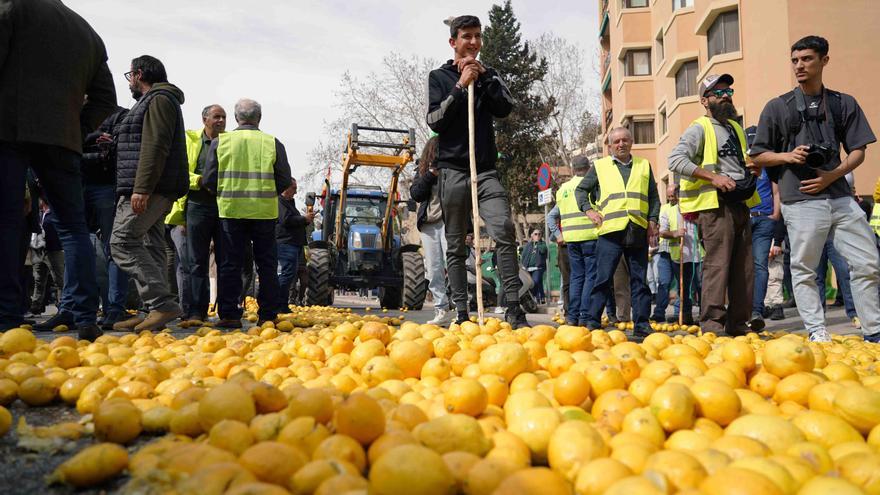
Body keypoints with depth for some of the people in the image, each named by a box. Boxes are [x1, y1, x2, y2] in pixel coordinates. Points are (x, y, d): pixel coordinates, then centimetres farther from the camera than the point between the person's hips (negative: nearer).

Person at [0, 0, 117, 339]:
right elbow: (105, 99, 17)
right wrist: (79, 129, 15)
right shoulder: (90, 35, 21)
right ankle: (86, 320, 1)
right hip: (62, 138, 4)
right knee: (74, 226, 6)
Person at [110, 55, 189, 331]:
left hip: (148, 189, -10)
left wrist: (141, 188, -24)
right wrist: (142, 189, 22)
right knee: (150, 246, 5)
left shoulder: (158, 99, -5)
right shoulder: (155, 100, 28)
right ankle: (156, 311, 4)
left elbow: (155, 147, -18)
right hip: (153, 192, 10)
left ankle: (162, 303, -21)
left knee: (122, 241, -15)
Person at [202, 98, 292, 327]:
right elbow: (285, 181, 2)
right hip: (265, 211, 0)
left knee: (229, 265, 7)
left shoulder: (220, 141, 2)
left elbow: (208, 181, 1)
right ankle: (268, 315, 12)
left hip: (231, 210, 0)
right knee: (267, 265, 9)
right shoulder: (273, 143, 1)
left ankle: (229, 315, 8)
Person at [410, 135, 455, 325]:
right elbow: (415, 194, 2)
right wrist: (430, 175, -8)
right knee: (434, 270, 2)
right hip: (428, 223, 4)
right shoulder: (423, 170, 15)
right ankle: (442, 311, 7)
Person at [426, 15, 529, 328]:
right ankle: (461, 312, 7)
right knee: (455, 246, 1)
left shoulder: (489, 75, 17)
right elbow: (434, 121, -4)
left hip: (486, 170, 2)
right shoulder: (439, 77, 9)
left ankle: (514, 310, -14)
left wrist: (484, 76, -4)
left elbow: (505, 109, 2)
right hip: (453, 170, -1)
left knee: (505, 232, -16)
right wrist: (461, 86, -9)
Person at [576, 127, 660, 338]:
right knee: (603, 278, -5)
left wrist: (653, 221, 5)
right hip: (610, 230, -2)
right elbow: (581, 189, 17)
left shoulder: (644, 165, 18)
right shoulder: (599, 166, 13)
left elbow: (654, 196, 18)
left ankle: (642, 324, 8)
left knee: (639, 279, 4)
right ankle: (592, 321, -1)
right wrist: (589, 209, 1)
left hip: (638, 231, 2)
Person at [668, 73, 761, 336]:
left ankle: (739, 321, 15)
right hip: (715, 205, -8)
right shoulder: (699, 129, -2)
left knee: (744, 267, 8)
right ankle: (712, 322, -8)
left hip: (740, 204, 8)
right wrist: (713, 177, -21)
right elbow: (676, 160, -16)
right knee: (717, 264, -11)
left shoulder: (736, 128, 22)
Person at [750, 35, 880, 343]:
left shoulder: (844, 104, 13)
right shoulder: (777, 107, 7)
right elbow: (758, 156, 7)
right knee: (803, 268, -2)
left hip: (840, 196, 3)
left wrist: (833, 174, -7)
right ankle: (817, 332, 8)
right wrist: (787, 156, -11)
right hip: (801, 201, -3)